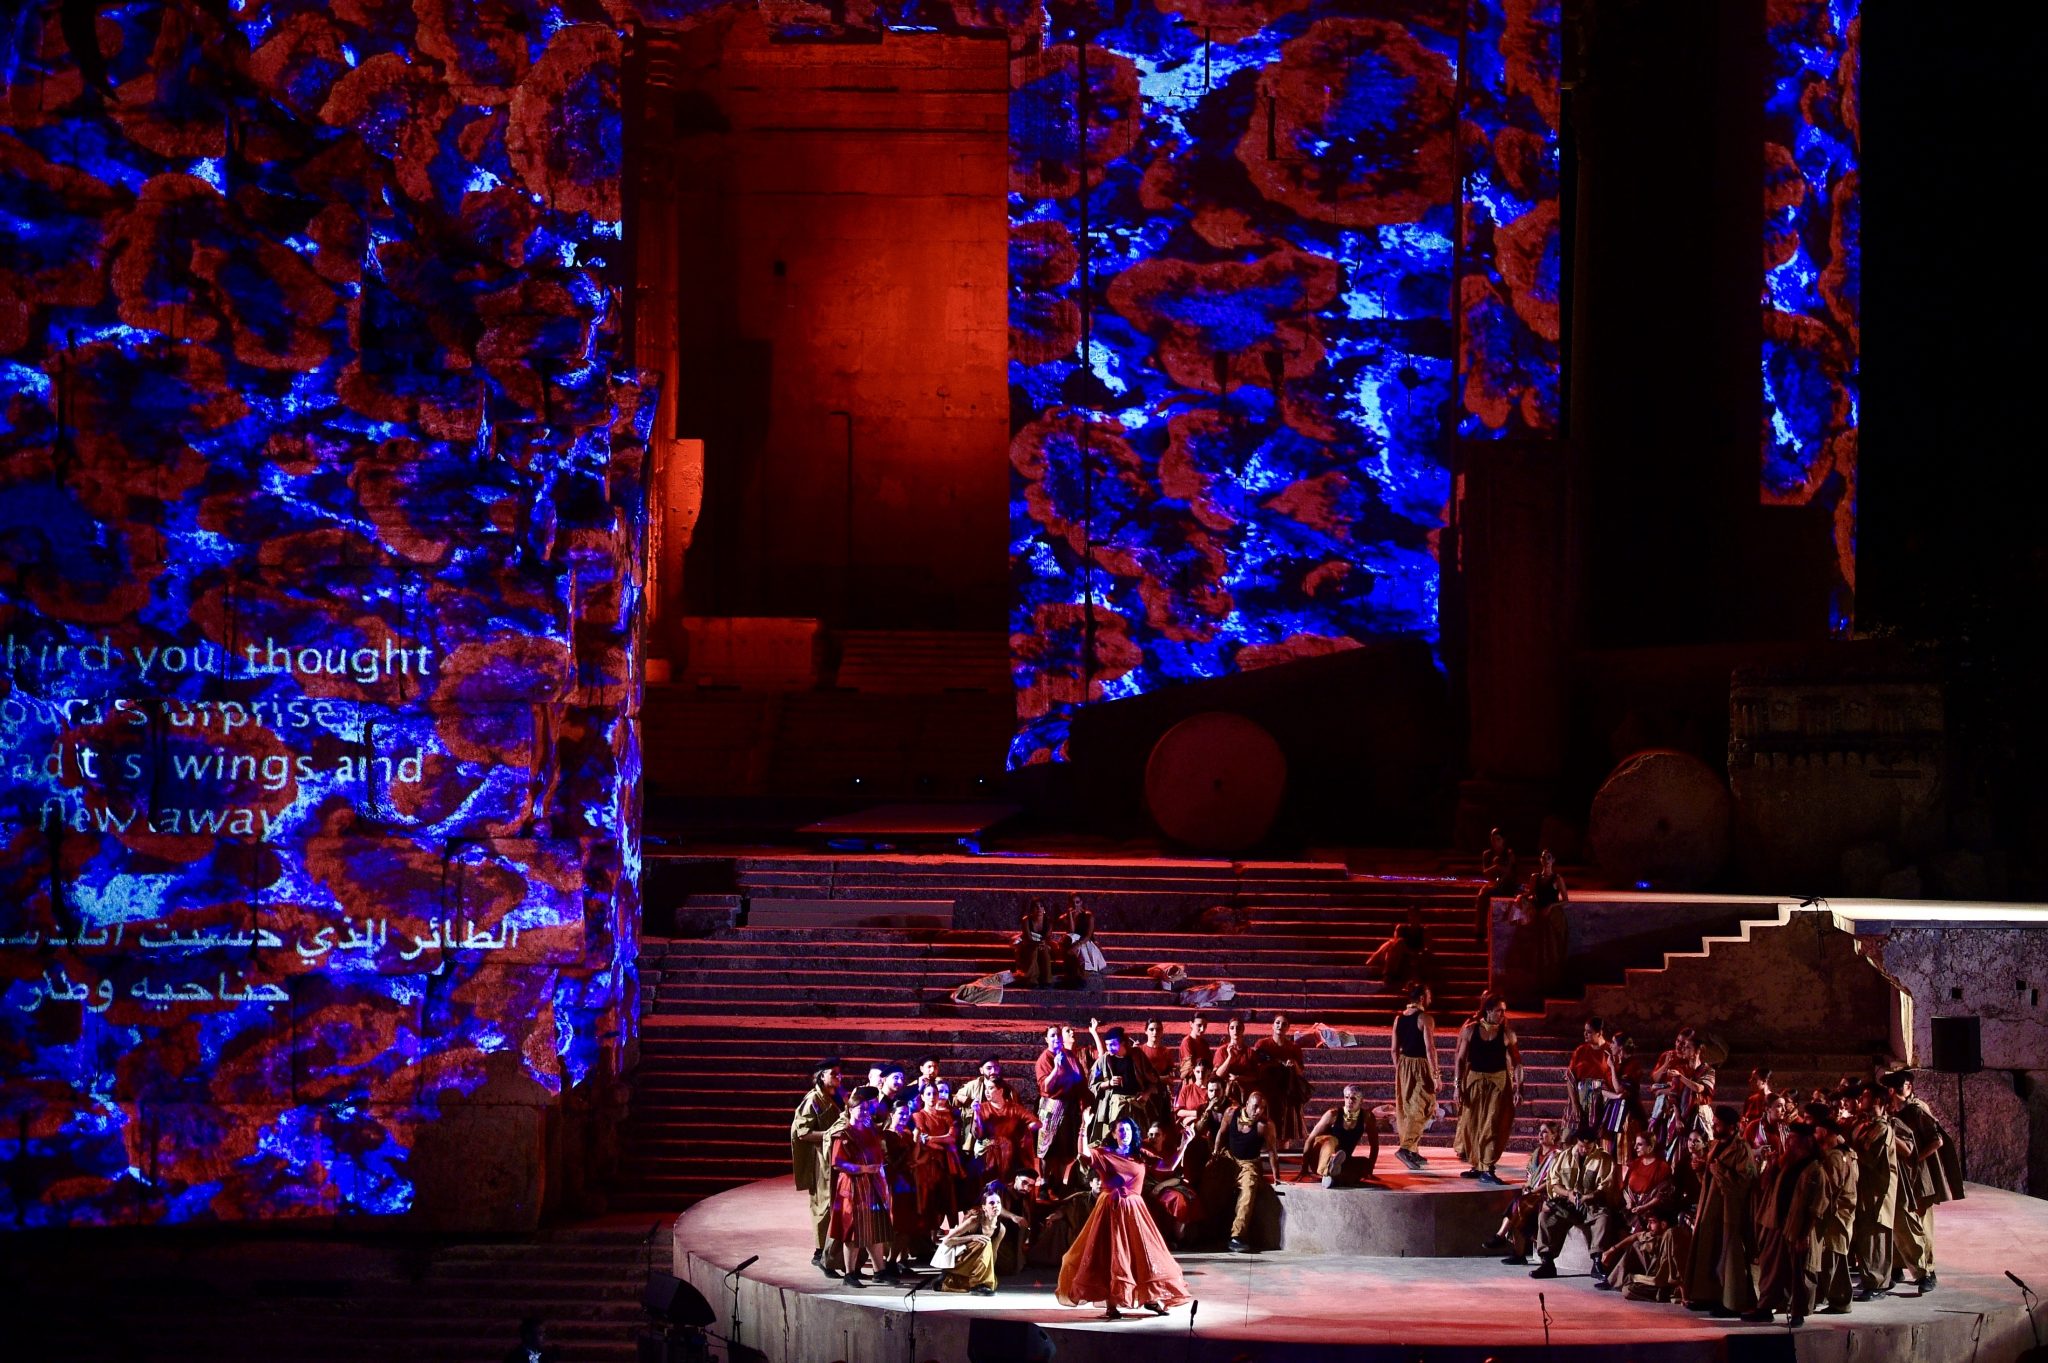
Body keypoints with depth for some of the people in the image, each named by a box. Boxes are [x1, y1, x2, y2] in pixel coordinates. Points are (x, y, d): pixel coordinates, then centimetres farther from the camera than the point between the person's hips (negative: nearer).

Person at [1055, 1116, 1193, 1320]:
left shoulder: (1140, 1156, 9)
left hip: (1133, 1210, 3)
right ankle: (1111, 1305, 1)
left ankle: (1152, 1299, 11)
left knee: (1143, 1252, 2)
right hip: (1111, 1209, -3)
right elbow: (1084, 1152, -17)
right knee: (1110, 1255, -1)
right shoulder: (1104, 1154, 1)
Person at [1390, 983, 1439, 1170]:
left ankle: (1413, 1151, 21)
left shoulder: (1399, 1018, 7)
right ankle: (1405, 1148, -19)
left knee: (1406, 1109, 14)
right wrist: (1436, 1074, -15)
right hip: (1421, 1066, -7)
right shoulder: (1425, 1019, -13)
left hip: (1403, 1065, 7)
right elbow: (1430, 1048, -18)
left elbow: (1395, 1049, 11)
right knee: (1422, 1109, -5)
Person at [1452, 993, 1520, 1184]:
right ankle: (1477, 1166, 20)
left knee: (1493, 1126, -7)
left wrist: (1518, 1088, -8)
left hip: (1498, 1082, -1)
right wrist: (1458, 1086, -3)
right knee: (1472, 1125, 6)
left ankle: (1487, 1169, -4)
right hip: (1474, 1081, 2)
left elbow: (1517, 1063, 0)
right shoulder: (1471, 1030, -2)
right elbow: (1461, 1059, 2)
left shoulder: (1507, 1034, -3)